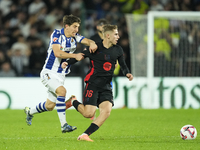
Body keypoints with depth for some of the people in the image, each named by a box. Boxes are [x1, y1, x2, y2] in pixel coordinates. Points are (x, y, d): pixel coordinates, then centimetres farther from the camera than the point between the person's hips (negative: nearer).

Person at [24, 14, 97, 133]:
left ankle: (30, 111, 41)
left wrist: (92, 44, -34)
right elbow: (57, 52, -28)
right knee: (62, 91, -31)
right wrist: (75, 55, -38)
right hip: (49, 73, -7)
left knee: (50, 106, 11)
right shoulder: (57, 34, -16)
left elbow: (88, 41, -9)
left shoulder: (75, 36, 2)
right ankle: (64, 125, -30)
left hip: (61, 75, 7)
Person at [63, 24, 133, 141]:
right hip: (93, 84, -4)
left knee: (107, 111, -18)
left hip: (106, 86, 4)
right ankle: (73, 102, 21)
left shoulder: (118, 50, 10)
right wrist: (67, 63, -12)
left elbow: (123, 65, 20)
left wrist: (127, 73, -1)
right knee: (89, 113, -12)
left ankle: (85, 135, -12)